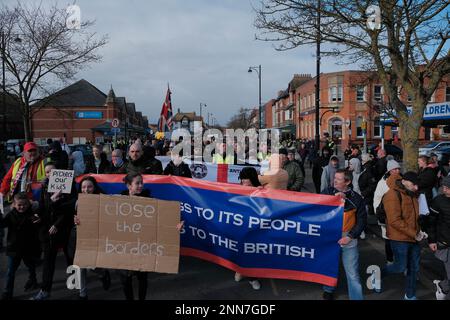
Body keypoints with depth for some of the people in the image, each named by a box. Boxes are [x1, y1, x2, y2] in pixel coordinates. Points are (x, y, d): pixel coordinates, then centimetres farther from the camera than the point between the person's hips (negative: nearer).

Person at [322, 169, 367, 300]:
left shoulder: (356, 198, -2)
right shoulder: (328, 192, -1)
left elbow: (362, 220, 2)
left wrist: (350, 236, -7)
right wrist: (333, 198, -20)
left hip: (348, 238, -1)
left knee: (352, 273, 0)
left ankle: (356, 297, 15)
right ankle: (328, 290, 39)